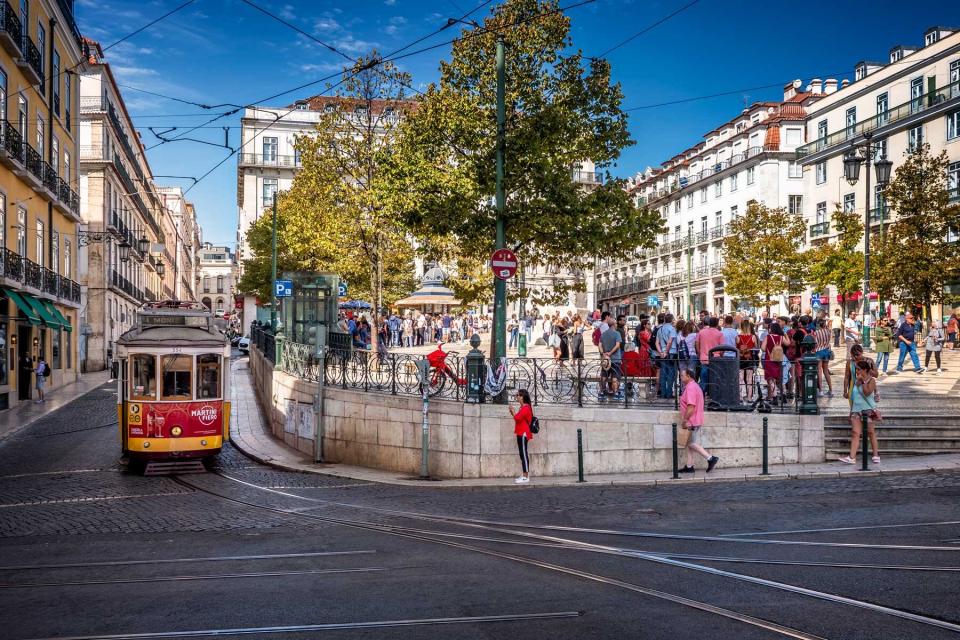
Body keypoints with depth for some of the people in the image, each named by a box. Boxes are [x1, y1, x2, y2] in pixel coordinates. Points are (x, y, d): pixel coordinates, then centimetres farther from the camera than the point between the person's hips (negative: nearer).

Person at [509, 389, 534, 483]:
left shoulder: (526, 408, -14)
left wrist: (513, 411, -7)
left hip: (523, 434, -10)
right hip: (521, 433, 10)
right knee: (522, 454, 10)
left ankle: (526, 477, -9)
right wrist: (513, 412, 7)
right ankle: (524, 475, 13)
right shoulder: (522, 407, 17)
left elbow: (517, 418, -22)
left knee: (524, 454, -9)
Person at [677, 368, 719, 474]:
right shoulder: (695, 386, 18)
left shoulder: (690, 388, -17)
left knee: (692, 444, -7)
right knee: (689, 444, 11)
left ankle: (711, 458, -9)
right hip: (696, 421, 11)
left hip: (691, 422, -11)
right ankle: (689, 467, 12)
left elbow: (691, 406, -25)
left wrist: (684, 420, -19)